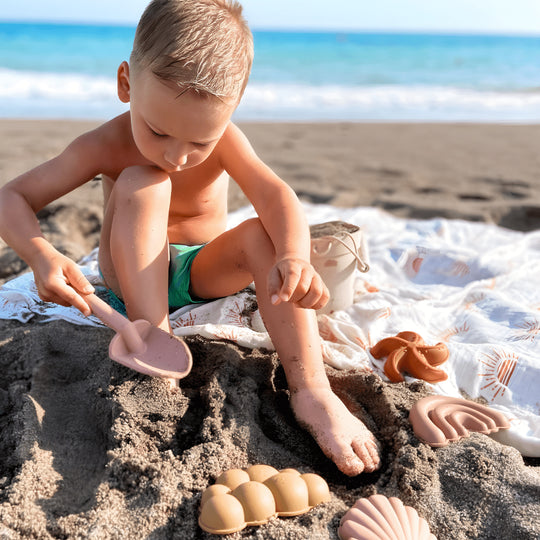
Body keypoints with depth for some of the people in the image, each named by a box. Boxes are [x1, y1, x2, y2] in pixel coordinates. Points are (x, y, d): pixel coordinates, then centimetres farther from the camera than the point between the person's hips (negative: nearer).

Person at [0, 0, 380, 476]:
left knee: (264, 236, -30)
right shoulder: (107, 147, -19)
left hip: (204, 271, 2)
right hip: (133, 274, -1)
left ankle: (310, 388, -37)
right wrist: (41, 254, -39)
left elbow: (275, 195, -33)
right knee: (141, 182, -29)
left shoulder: (224, 140, -17)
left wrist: (294, 258, -54)